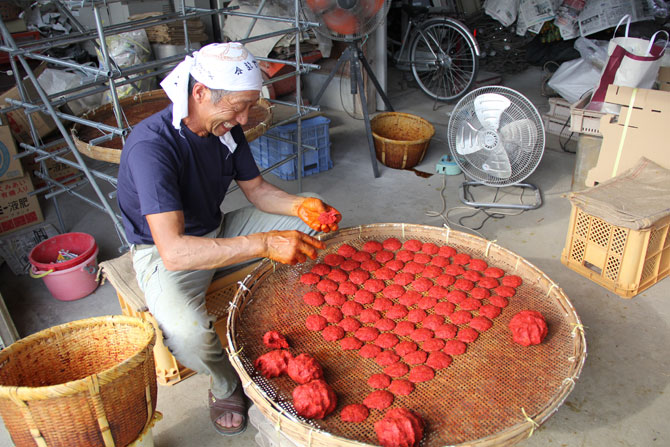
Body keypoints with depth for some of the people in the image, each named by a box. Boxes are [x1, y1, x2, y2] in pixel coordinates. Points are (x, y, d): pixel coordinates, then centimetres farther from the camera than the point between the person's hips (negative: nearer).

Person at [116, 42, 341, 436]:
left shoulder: (226, 126, -9)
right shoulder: (151, 145, -32)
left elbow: (256, 189, 5)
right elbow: (174, 251, -40)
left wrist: (300, 206, -16)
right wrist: (265, 244, -46)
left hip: (219, 230, 7)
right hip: (163, 252, -7)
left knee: (311, 229, -1)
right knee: (189, 332, -35)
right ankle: (227, 386, 2)